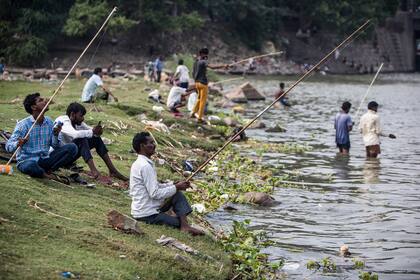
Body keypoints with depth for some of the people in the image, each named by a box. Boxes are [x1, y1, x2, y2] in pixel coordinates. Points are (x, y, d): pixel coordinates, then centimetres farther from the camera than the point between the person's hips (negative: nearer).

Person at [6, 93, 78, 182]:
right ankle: (49, 176, -15)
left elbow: (56, 146, 7)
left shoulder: (49, 122, 5)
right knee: (30, 166, -42)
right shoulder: (24, 124, -11)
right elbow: (8, 146, -16)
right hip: (27, 160, -5)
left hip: (44, 159, 5)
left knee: (72, 148, -11)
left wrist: (56, 135, -13)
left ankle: (49, 171, -15)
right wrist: (18, 144, -39)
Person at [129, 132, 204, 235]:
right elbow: (155, 194, -24)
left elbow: (154, 187, 17)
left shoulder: (139, 164, 11)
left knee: (178, 195, 3)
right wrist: (176, 187, -13)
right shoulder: (146, 166, -21)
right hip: (147, 215, -10)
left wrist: (174, 184, 5)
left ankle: (184, 224, -11)